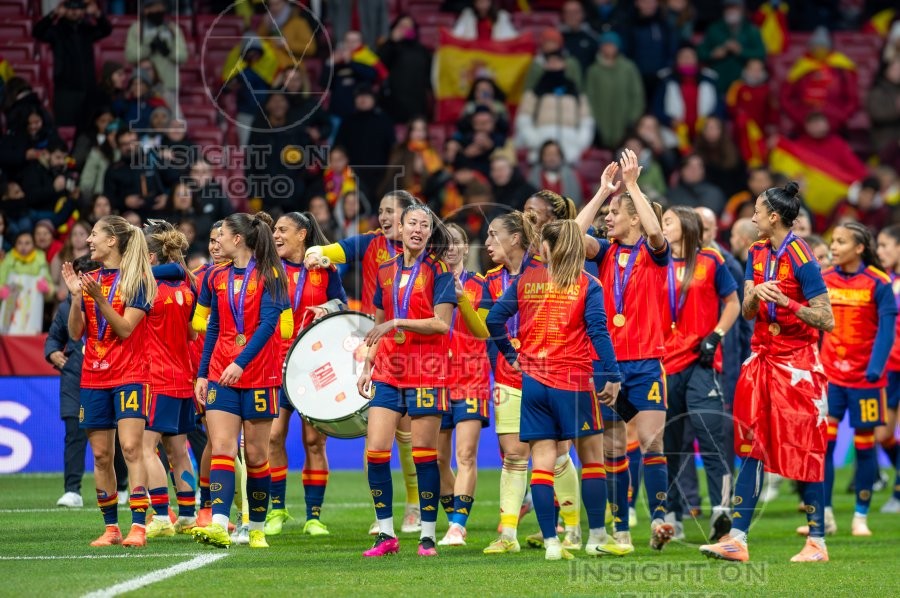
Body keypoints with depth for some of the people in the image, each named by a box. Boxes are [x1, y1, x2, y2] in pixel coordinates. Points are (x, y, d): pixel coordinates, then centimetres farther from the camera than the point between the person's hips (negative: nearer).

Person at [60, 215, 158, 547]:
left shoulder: (135, 280, -5)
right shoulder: (89, 280, 11)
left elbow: (125, 328, -13)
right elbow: (75, 332, 7)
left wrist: (98, 298, -23)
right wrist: (76, 295, -7)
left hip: (129, 376, -6)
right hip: (93, 379, 6)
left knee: (130, 447, -15)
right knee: (101, 455, 5)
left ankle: (138, 526, -18)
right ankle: (110, 527, 11)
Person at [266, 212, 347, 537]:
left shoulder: (325, 269, 6)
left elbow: (343, 305, 10)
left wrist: (326, 308, -11)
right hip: (277, 361, 1)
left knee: (314, 439, -2)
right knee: (273, 435, -7)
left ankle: (314, 516, 4)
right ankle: (277, 509, 7)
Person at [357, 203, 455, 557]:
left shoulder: (437, 270, -2)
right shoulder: (386, 271, 13)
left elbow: (442, 323, -11)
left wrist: (398, 322, -17)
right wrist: (367, 367, 15)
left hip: (425, 372, -5)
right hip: (387, 371, 5)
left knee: (424, 454, -3)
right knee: (375, 451, -4)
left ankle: (428, 535, 6)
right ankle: (385, 534, 5)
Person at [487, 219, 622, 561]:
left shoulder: (525, 281, 5)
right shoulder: (587, 286, -3)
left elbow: (494, 319, 3)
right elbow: (598, 330, -12)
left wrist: (511, 355, 16)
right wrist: (612, 377, -12)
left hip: (533, 381, 2)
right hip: (573, 382, -2)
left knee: (542, 464, 2)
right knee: (592, 459, 9)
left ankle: (551, 542, -3)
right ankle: (597, 537, 10)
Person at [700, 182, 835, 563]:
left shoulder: (799, 257, -14)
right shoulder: (757, 252, 9)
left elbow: (827, 321, -15)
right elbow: (747, 312, 5)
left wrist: (788, 304, -27)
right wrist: (756, 292, -16)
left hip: (797, 361, -7)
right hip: (763, 357, 7)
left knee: (805, 452, -3)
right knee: (751, 447, 3)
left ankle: (817, 542, 4)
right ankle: (737, 538, 3)